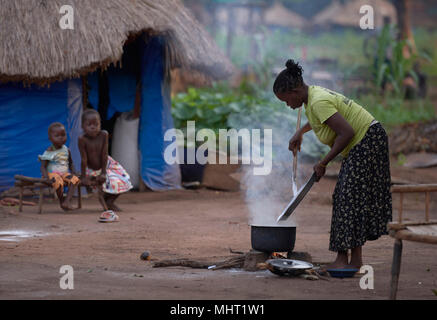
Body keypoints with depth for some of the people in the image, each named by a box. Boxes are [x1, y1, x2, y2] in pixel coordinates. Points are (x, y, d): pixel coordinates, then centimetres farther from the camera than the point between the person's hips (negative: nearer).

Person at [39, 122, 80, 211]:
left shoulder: (66, 150, 11)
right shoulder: (49, 152, -5)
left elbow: (70, 164, 22)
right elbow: (43, 167, -7)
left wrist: (72, 173, 2)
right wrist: (46, 178, -23)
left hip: (65, 173, 5)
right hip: (52, 173, -5)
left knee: (74, 180, -26)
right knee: (58, 182, -37)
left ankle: (67, 201, -32)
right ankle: (61, 201, -13)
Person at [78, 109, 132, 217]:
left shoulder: (103, 135, -21)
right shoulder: (82, 139, -25)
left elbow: (104, 155, -18)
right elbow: (84, 159, -22)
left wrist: (103, 172, -18)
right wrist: (84, 177, -20)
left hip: (105, 165, 2)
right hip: (91, 169, -2)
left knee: (121, 182, -8)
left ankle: (109, 201, 15)